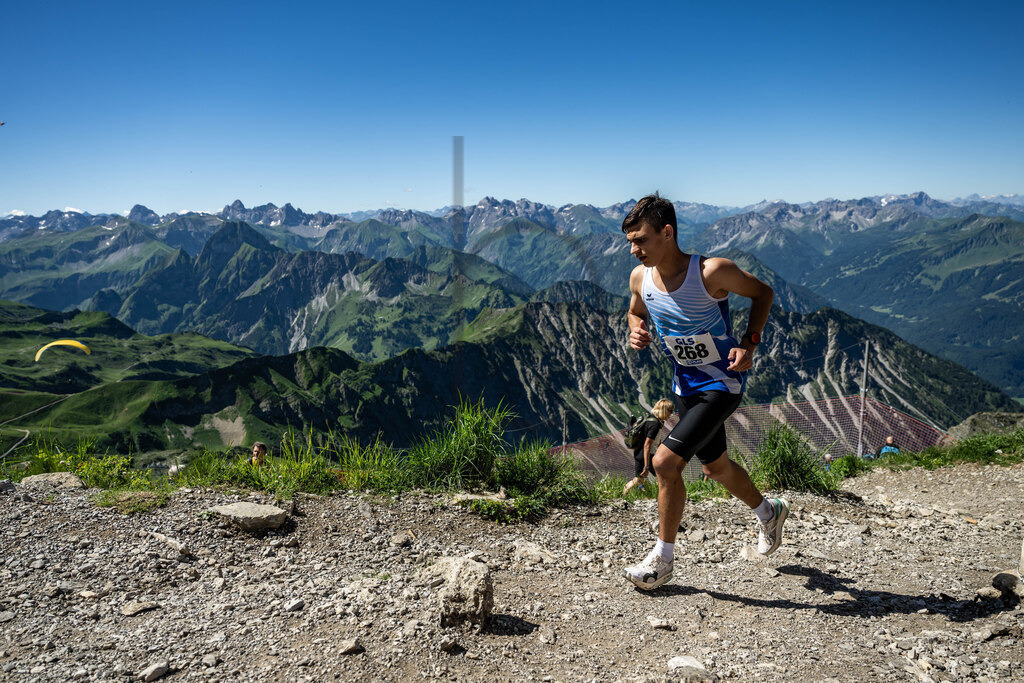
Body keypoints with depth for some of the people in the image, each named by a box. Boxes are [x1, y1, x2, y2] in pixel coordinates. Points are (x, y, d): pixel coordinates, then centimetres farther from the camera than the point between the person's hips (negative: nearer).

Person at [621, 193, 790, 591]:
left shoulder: (712, 272, -24)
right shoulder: (640, 278, -8)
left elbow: (763, 293, -7)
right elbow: (635, 311, 14)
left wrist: (749, 342, -19)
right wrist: (637, 331, -9)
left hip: (722, 384, -7)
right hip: (686, 385, 7)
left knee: (665, 461, -17)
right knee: (715, 467, 22)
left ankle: (662, 559, 2)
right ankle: (769, 512, 52)